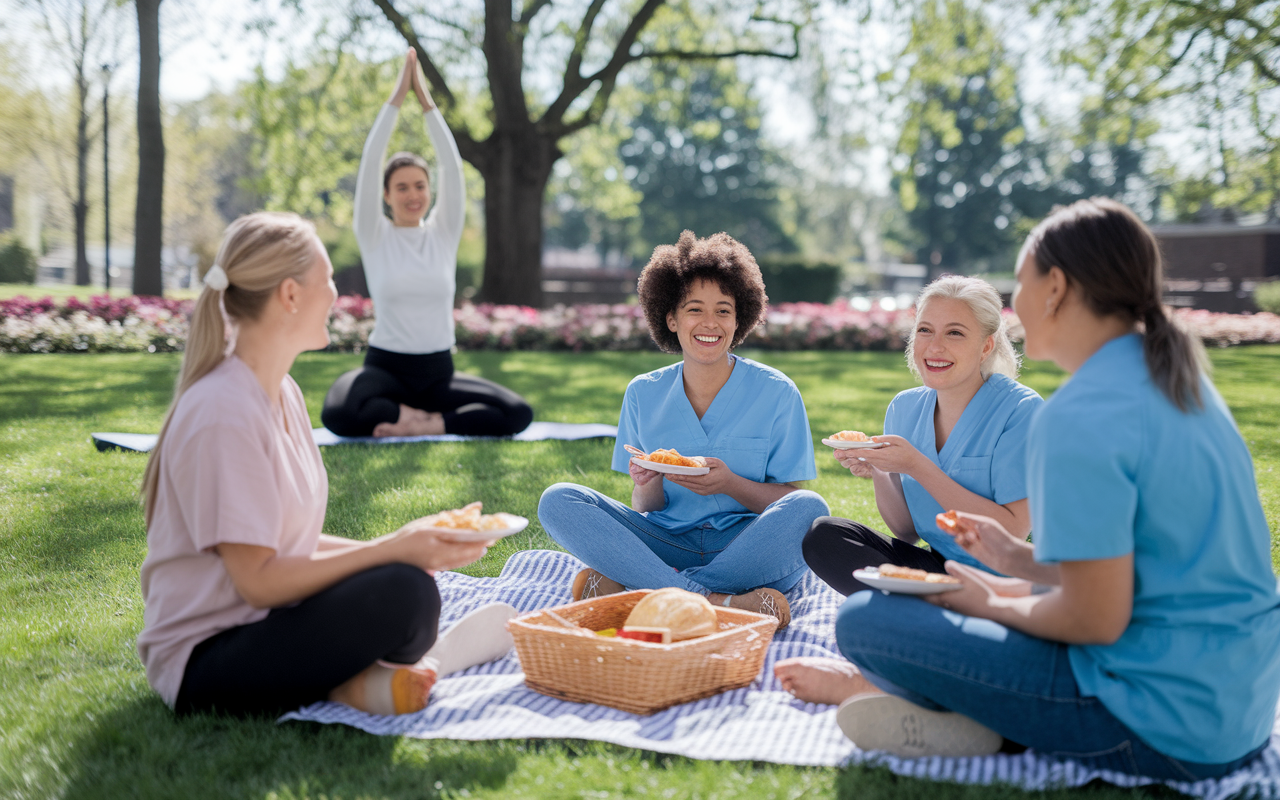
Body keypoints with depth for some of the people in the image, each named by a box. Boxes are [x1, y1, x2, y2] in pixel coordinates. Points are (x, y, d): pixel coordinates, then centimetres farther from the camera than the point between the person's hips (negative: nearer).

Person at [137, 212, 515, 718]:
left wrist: (400, 547, 0)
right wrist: (392, 550, -19)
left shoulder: (282, 393, 10)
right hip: (202, 665, -10)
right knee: (403, 593, -26)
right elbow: (257, 580, -21)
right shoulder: (224, 413, -20)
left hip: (263, 623, 10)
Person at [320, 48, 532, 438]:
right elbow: (369, 163, -8)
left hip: (438, 371, 2)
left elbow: (452, 165, -4)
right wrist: (397, 95, -9)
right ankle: (421, 417, -9)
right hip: (385, 367, -2)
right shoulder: (374, 236, 1)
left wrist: (425, 97, -5)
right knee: (338, 413, -35)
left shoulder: (444, 233, 6)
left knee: (518, 413, -21)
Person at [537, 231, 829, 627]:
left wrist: (731, 485, -20)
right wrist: (647, 488, -16)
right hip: (669, 543, 2)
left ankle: (624, 587, -29)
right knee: (557, 500, -18)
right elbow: (646, 508, 9)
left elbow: (790, 501, -1)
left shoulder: (776, 393, 0)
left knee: (809, 508, -32)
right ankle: (722, 601, -31)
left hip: (748, 546, -2)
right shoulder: (643, 394, 7)